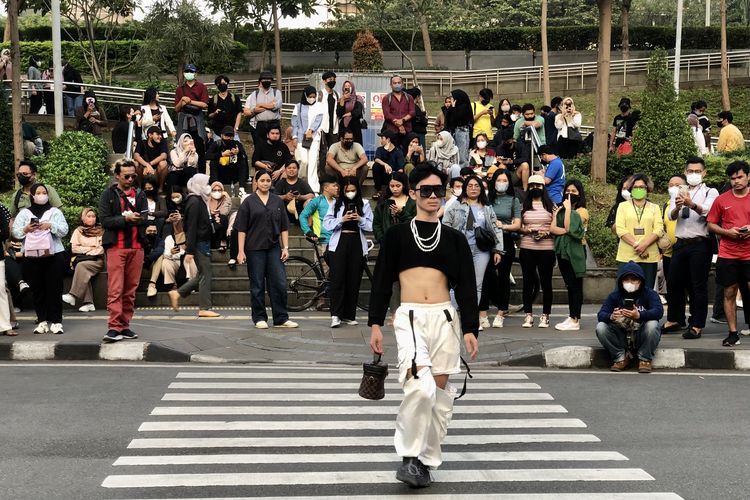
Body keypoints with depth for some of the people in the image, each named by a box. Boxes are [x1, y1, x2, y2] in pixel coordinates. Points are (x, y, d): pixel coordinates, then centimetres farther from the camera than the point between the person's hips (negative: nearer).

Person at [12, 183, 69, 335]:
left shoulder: (55, 212, 10)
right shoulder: (24, 213, 13)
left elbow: (64, 230, -1)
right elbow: (15, 232, 5)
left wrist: (50, 225, -16)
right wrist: (26, 229, -14)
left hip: (54, 256, -1)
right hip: (31, 257, 1)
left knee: (54, 289, -3)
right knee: (37, 290, 3)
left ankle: (56, 322, -1)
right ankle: (42, 321, 9)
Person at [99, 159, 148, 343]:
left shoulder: (140, 194, 14)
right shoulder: (108, 195, 4)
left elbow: (146, 220, 6)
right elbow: (105, 220, -6)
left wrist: (138, 219, -16)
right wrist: (125, 219, -18)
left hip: (136, 247, 4)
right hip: (116, 247, -4)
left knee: (130, 290, 6)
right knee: (115, 290, -9)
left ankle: (125, 326, 12)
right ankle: (114, 327, -11)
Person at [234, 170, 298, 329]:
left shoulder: (278, 201, 10)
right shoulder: (249, 202, 1)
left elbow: (284, 227, 11)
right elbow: (241, 228, -1)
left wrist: (285, 247, 2)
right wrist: (241, 251, -7)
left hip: (274, 248, 2)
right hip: (255, 249, -2)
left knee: (279, 284, -2)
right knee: (257, 285, 3)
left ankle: (281, 319, 6)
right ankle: (259, 318, 13)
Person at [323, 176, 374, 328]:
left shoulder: (364, 205, 8)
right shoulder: (335, 204, 7)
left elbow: (371, 226, 3)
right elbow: (326, 223, 0)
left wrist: (360, 219, -14)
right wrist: (342, 219, -13)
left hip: (357, 244, 2)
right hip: (339, 243, -1)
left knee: (354, 279, 3)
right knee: (337, 278, -10)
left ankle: (349, 315, 12)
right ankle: (335, 315, -12)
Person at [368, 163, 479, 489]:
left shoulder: (455, 239, 10)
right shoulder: (397, 235, 6)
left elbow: (466, 287, 8)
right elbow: (381, 282, 6)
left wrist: (470, 329, -1)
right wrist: (375, 324, -1)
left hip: (444, 318, 3)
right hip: (409, 317, -3)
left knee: (440, 390, 4)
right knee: (421, 387, -22)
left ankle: (426, 459, 17)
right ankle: (410, 457, -7)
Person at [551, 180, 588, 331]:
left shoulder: (582, 211, -5)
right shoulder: (560, 209, 13)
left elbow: (569, 227, -18)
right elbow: (552, 228, 2)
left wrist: (568, 208, -12)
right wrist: (565, 231, -15)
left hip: (575, 251, -6)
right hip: (562, 250, 6)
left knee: (575, 286, -3)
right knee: (569, 286, 10)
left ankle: (575, 320, -2)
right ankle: (571, 317, 14)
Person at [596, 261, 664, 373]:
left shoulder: (649, 293, -5)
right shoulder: (614, 295, 1)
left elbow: (658, 311, -24)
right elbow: (601, 314, -12)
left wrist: (639, 315, -44)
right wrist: (611, 317, -38)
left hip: (642, 337, -2)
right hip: (622, 337, 2)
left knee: (652, 325, -33)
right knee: (601, 327, -22)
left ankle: (645, 359, -12)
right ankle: (622, 357, -4)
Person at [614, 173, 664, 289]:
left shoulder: (655, 208, 15)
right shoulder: (623, 206, 12)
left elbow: (659, 230, 2)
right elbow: (620, 229, -1)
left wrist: (644, 245, -14)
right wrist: (636, 244, -13)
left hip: (649, 257, 1)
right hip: (626, 257, -1)